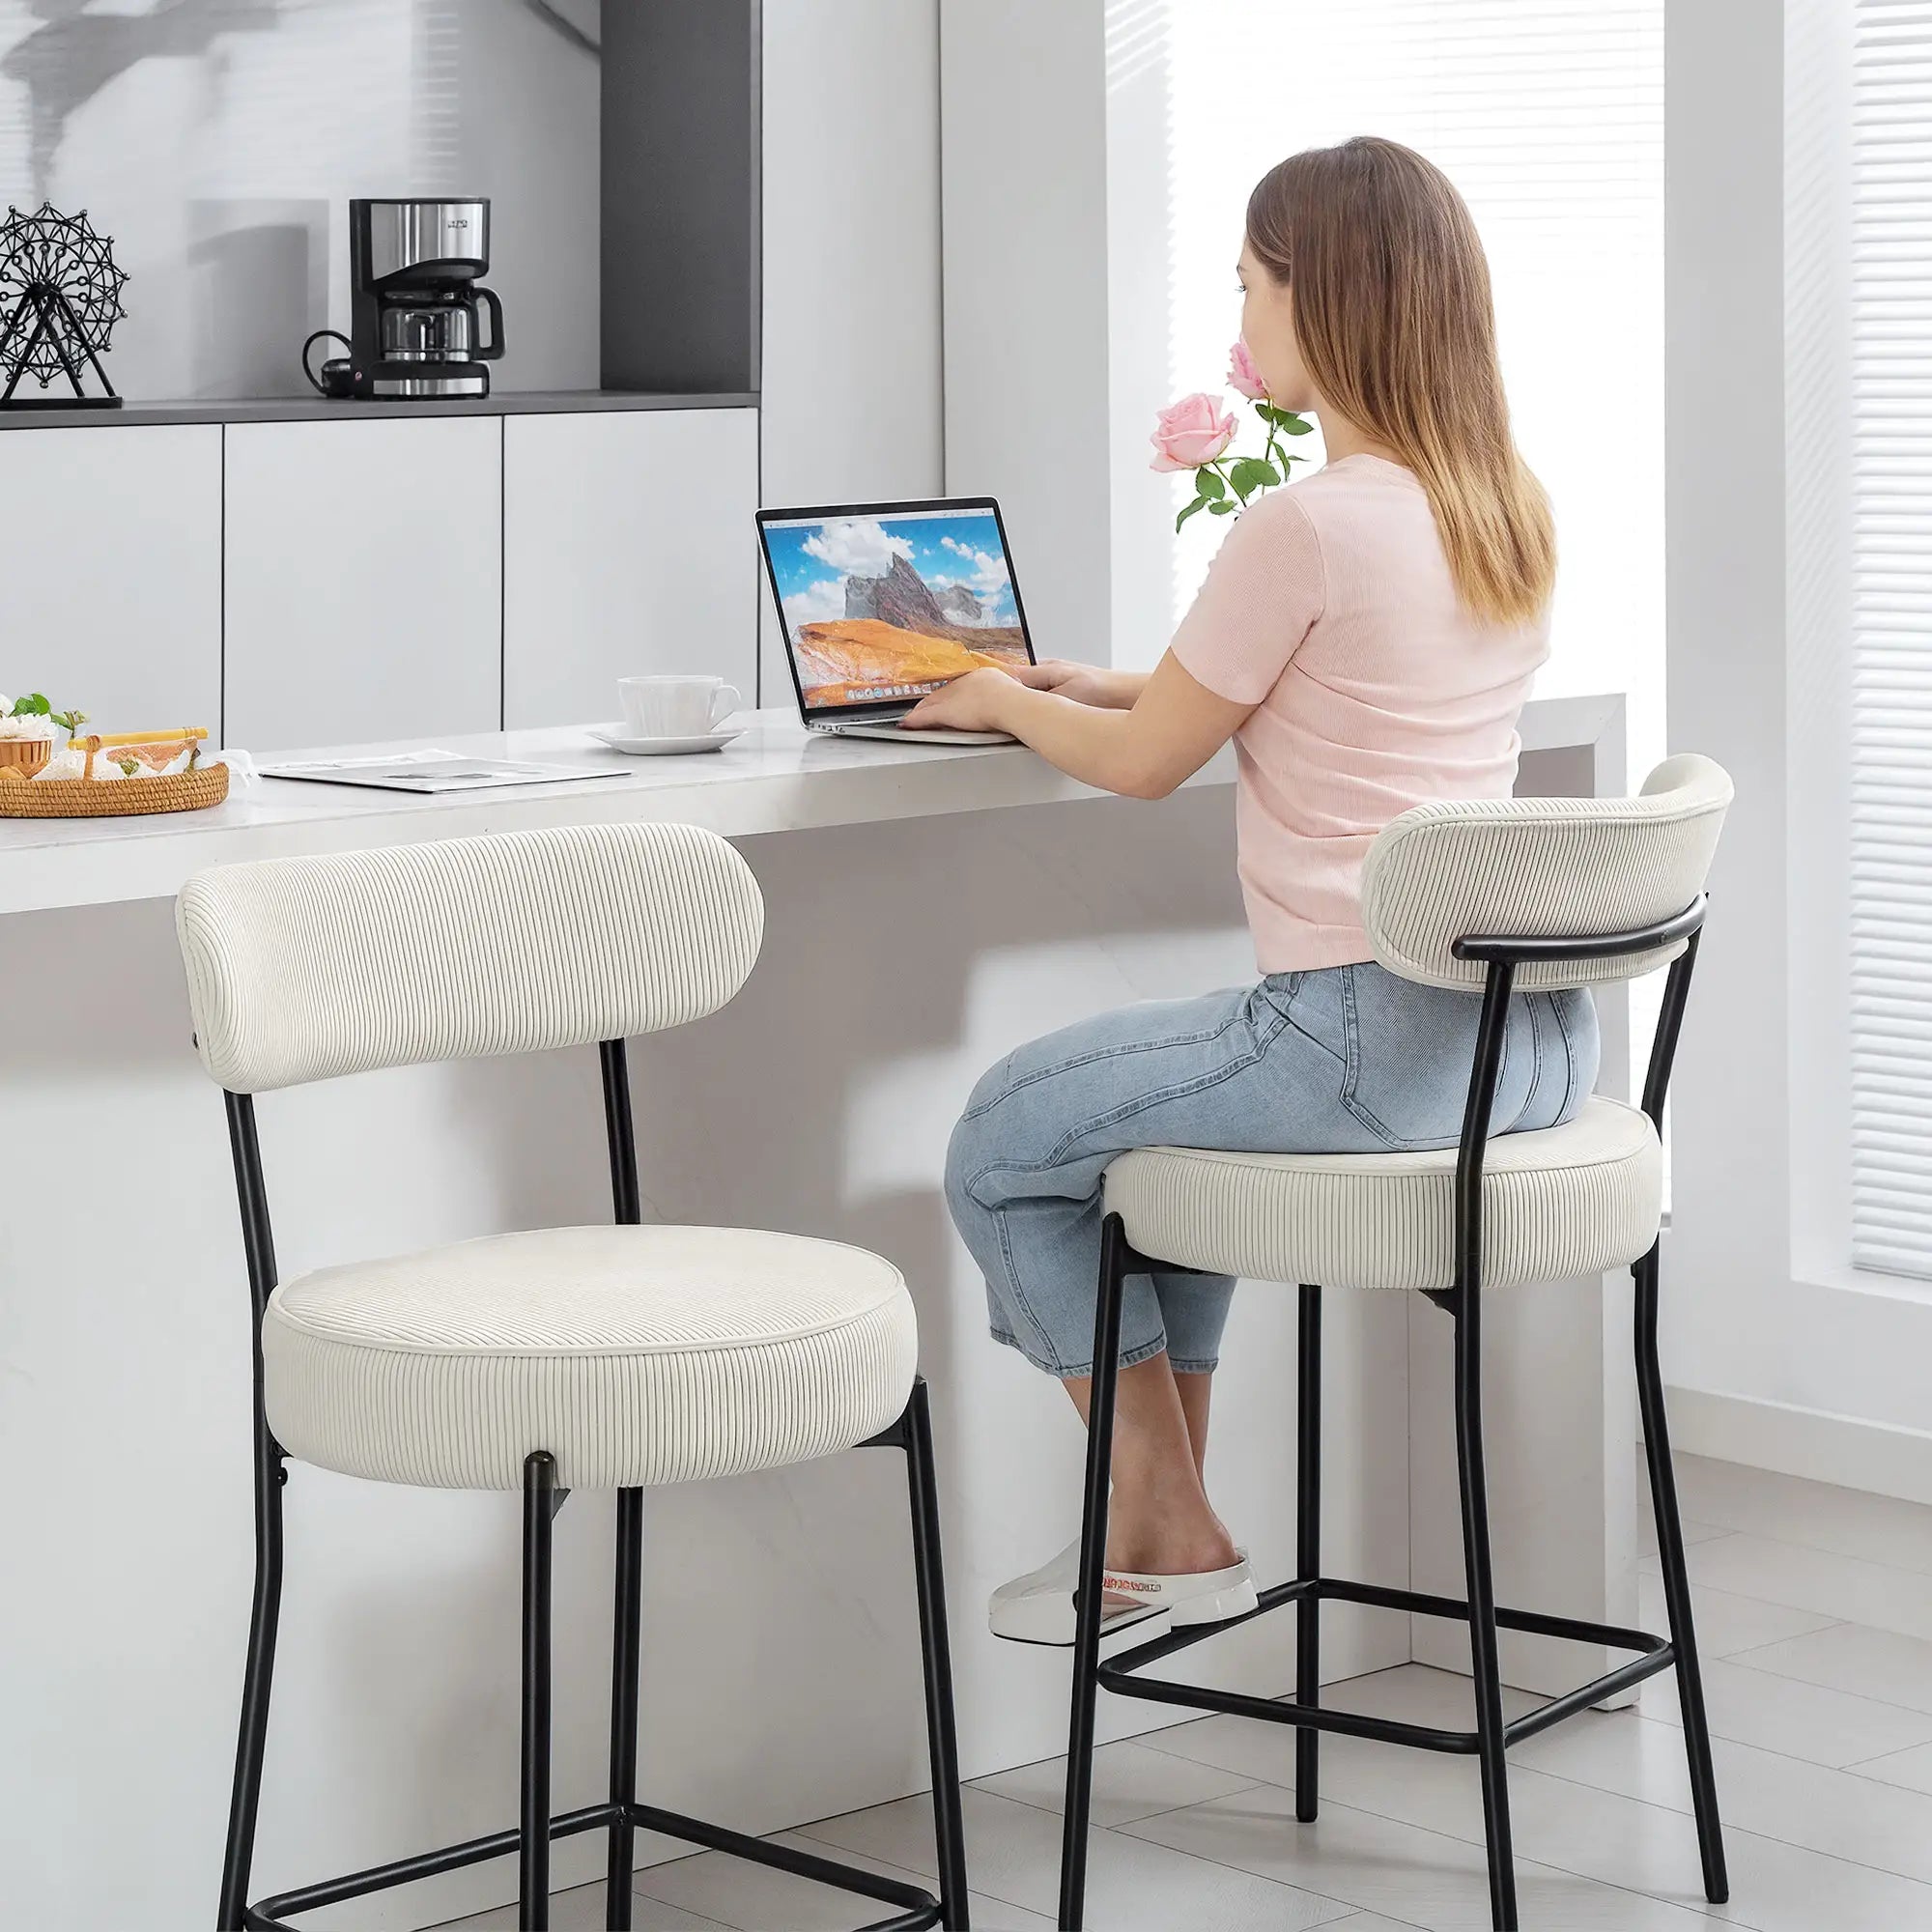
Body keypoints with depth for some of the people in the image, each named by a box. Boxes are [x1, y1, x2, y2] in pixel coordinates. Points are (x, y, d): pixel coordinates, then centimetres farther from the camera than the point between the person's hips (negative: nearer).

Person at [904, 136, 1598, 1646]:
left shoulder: (1308, 527, -17)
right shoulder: (1515, 516, 9)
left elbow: (1145, 763, -5)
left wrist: (1002, 700, 14)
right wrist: (1103, 686, 25)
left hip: (1371, 1038, -9)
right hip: (1535, 1029, 9)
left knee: (1004, 1146, 10)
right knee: (1178, 1098, 32)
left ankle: (1169, 1532, 16)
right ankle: (1170, 1504, 32)